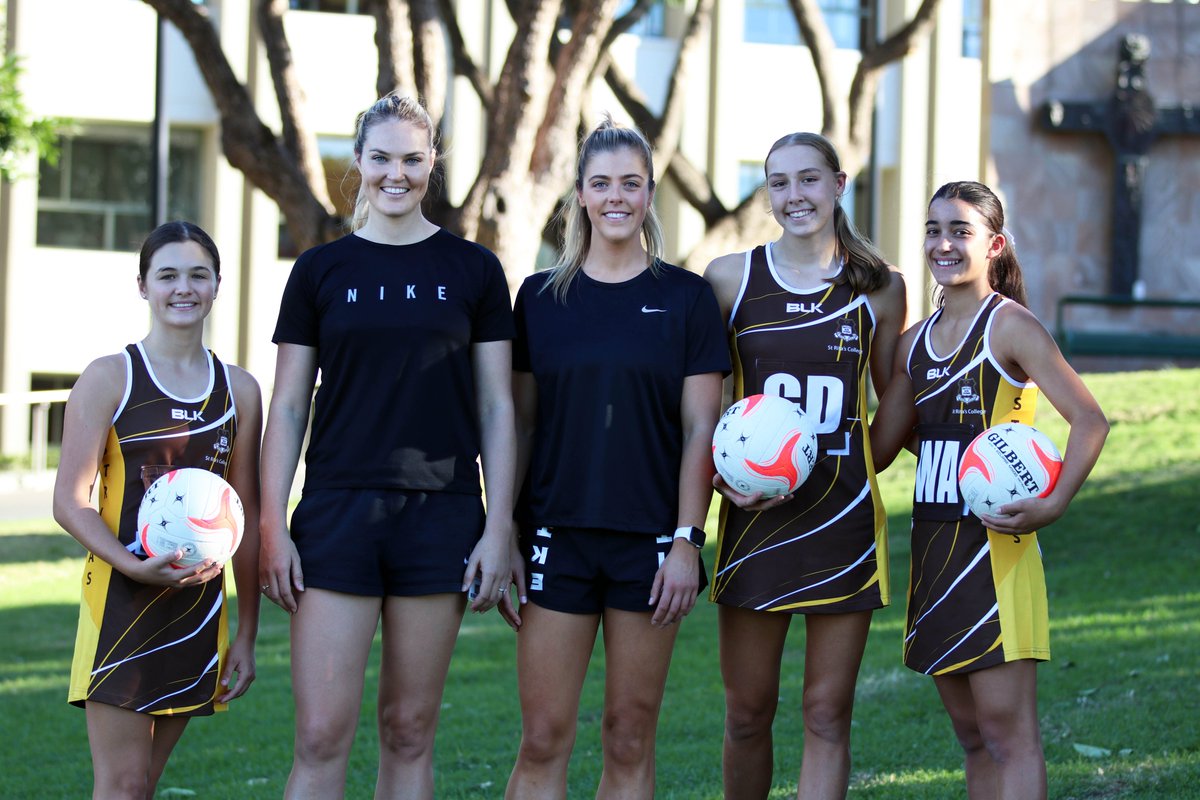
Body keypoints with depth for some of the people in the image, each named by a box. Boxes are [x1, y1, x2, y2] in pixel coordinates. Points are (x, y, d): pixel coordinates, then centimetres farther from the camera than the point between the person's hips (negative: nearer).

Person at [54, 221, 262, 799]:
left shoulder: (238, 390, 10)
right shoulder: (109, 379, -2)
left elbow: (247, 517, 13)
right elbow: (70, 501, -7)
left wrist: (247, 635, 11)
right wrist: (133, 565, -23)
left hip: (199, 605, 4)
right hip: (120, 599, -4)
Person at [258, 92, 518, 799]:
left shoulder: (473, 270, 7)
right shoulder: (321, 270, 7)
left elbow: (497, 408, 6)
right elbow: (289, 408, 7)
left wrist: (499, 528, -2)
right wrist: (273, 526, -1)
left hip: (440, 518, 0)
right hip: (337, 512, 0)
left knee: (410, 733, 5)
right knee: (322, 739, -7)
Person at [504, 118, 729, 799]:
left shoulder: (685, 297, 3)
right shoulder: (541, 297, 7)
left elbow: (702, 429, 1)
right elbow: (521, 423, 9)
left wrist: (687, 539, -7)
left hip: (650, 540, -1)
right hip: (559, 537, 1)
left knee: (631, 742, 4)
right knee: (544, 740, -3)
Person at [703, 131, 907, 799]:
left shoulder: (880, 288, 5)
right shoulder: (731, 278, 2)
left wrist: (855, 469, -2)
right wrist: (722, 475, -9)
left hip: (845, 518, 0)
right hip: (756, 516, 0)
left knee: (828, 714, 0)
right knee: (748, 711, 4)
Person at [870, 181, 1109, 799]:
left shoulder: (1010, 327, -7)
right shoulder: (916, 341, 14)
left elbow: (1089, 420, -12)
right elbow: (880, 444, 15)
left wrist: (1052, 505, -22)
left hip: (995, 539, -7)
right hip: (932, 541, 7)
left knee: (1007, 729, -9)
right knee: (971, 732, 10)